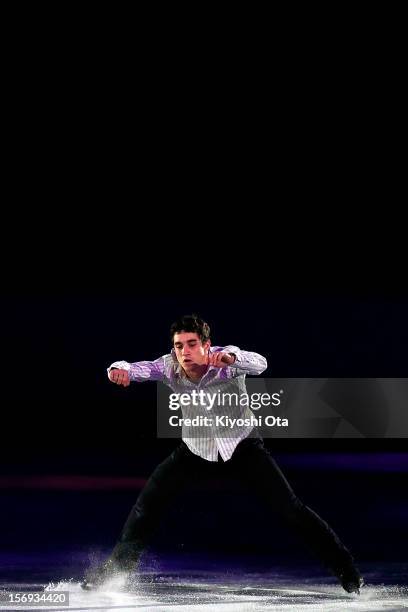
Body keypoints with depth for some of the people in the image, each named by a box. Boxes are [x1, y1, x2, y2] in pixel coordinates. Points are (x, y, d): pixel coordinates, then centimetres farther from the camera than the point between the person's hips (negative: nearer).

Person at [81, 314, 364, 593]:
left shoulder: (226, 359, -29)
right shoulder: (170, 366, -20)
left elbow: (259, 364, -48)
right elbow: (139, 369, -36)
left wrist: (231, 357, -69)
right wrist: (120, 369, -59)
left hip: (241, 443, -3)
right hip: (196, 447, 3)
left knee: (289, 506, -10)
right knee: (149, 500, -7)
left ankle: (345, 568, 2)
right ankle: (119, 565, 14)